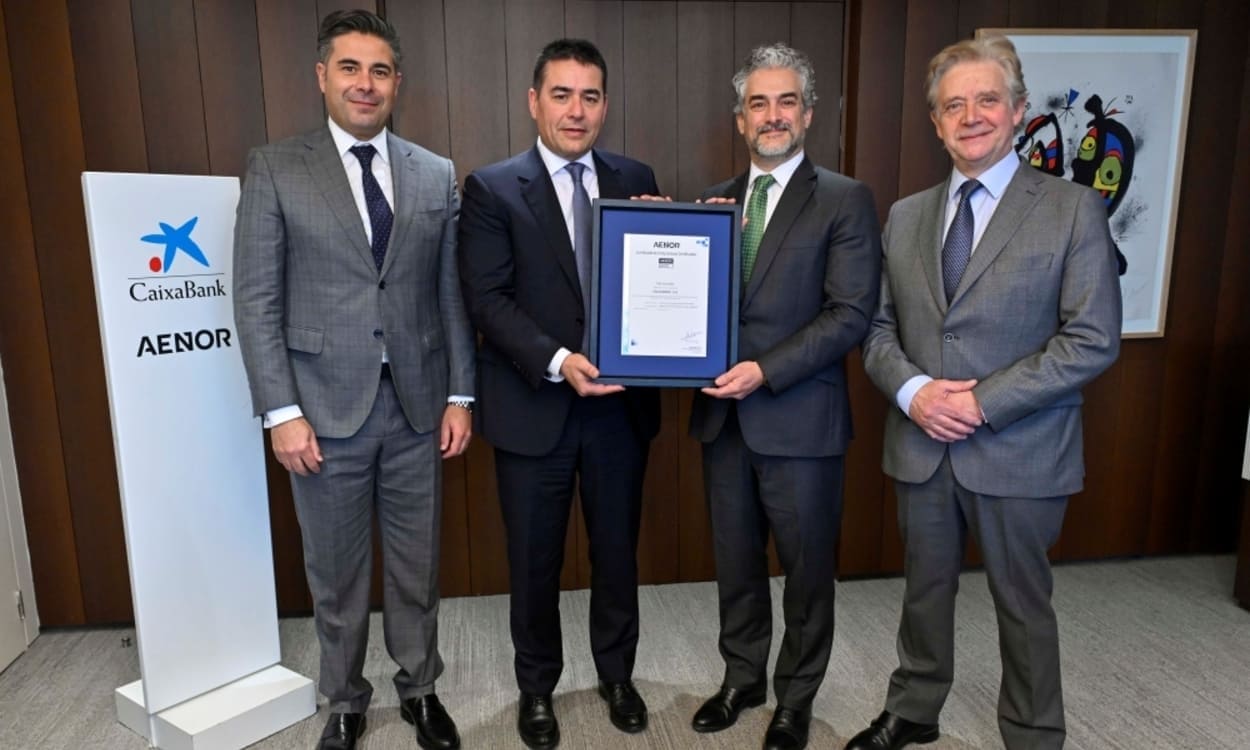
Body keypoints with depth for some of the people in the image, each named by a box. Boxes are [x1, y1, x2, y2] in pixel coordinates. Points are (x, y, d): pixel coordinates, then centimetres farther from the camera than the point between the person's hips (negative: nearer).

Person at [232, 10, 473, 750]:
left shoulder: (438, 176, 6)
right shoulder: (275, 169, -1)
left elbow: (454, 295, 6)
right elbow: (257, 299, -4)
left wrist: (460, 394, 2)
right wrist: (281, 411, -10)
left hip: (416, 405, 2)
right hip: (326, 409, -1)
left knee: (417, 564, 14)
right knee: (336, 572, 13)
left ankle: (420, 689, 35)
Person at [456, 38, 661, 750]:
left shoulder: (637, 179, 5)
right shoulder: (492, 188, -3)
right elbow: (488, 298, -11)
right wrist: (558, 361, -23)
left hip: (621, 404, 3)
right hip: (534, 408, -2)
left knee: (618, 553, 17)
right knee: (535, 562, 13)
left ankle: (617, 675, 40)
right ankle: (537, 687, 36)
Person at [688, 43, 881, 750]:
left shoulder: (846, 200, -5)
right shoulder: (715, 201, 10)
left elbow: (852, 313, -13)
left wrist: (766, 370, -21)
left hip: (800, 418, -4)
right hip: (723, 414, 5)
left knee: (807, 568, 11)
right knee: (735, 560, 18)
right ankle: (743, 678, 38)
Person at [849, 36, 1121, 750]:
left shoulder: (1073, 208, -6)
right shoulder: (905, 216, 7)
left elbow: (1094, 339, -12)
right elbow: (877, 326, 7)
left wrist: (983, 403, -18)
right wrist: (912, 390, -12)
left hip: (1018, 453, -4)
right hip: (921, 446, 4)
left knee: (1023, 604, 12)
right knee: (926, 590, 19)